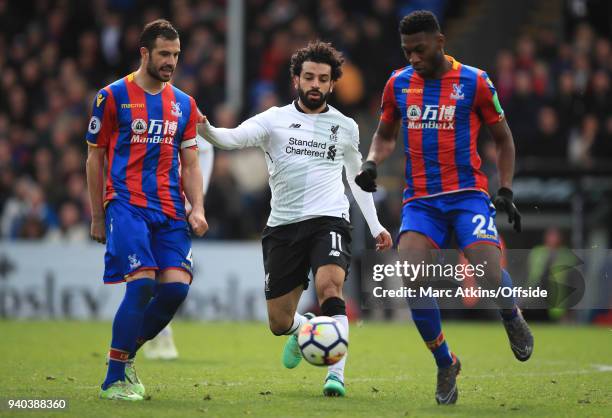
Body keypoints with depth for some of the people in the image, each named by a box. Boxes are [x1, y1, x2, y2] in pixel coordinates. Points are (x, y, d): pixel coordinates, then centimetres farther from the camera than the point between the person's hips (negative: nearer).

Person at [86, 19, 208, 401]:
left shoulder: (184, 104, 16)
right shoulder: (113, 97, 3)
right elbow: (96, 159, 7)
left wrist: (197, 208, 2)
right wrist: (98, 217, 7)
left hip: (170, 211, 5)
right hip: (127, 204, -5)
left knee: (177, 286, -10)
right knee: (142, 283, -19)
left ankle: (126, 356, 13)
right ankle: (115, 380, -9)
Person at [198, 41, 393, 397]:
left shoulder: (346, 127, 10)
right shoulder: (275, 120, 3)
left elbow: (357, 176, 24)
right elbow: (234, 138, -13)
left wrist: (375, 226, 20)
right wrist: (206, 130, -36)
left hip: (328, 220, -1)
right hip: (283, 226, 1)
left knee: (330, 287, -30)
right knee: (279, 323, 5)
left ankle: (336, 375, -29)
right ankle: (303, 329, 41)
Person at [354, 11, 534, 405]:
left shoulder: (475, 82, -2)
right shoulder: (398, 84, 8)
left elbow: (503, 138, 9)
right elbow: (386, 135, 23)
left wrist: (506, 191, 0)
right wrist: (371, 164, 3)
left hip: (467, 194, -3)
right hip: (420, 199, 3)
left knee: (490, 272, -22)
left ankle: (513, 320, 17)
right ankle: (446, 364, -3)